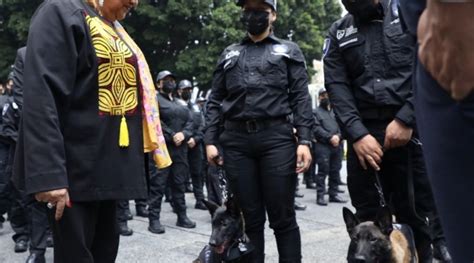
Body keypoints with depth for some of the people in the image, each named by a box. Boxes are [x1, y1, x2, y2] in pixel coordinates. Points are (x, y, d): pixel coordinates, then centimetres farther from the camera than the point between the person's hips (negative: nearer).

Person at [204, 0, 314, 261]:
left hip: (276, 138, -2)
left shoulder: (288, 51, 12)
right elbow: (215, 100, 16)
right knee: (250, 217, 5)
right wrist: (210, 140, 4)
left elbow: (301, 98, 3)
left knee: (282, 217, -1)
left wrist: (304, 141, -8)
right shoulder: (229, 54, 20)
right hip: (236, 141, 2)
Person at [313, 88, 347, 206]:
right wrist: (330, 137, -16)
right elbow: (317, 129, -8)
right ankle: (320, 196, -4)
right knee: (323, 171, -7)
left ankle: (334, 194, 16)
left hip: (337, 145, 5)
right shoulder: (316, 112, 5)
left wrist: (338, 136, -11)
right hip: (323, 146, -5)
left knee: (335, 171, 8)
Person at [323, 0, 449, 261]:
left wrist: (406, 119, -11)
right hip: (363, 132, 2)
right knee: (366, 216, 5)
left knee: (418, 211, 0)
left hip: (412, 127, -2)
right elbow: (336, 86, 4)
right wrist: (357, 133, -10)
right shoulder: (338, 32, 14)